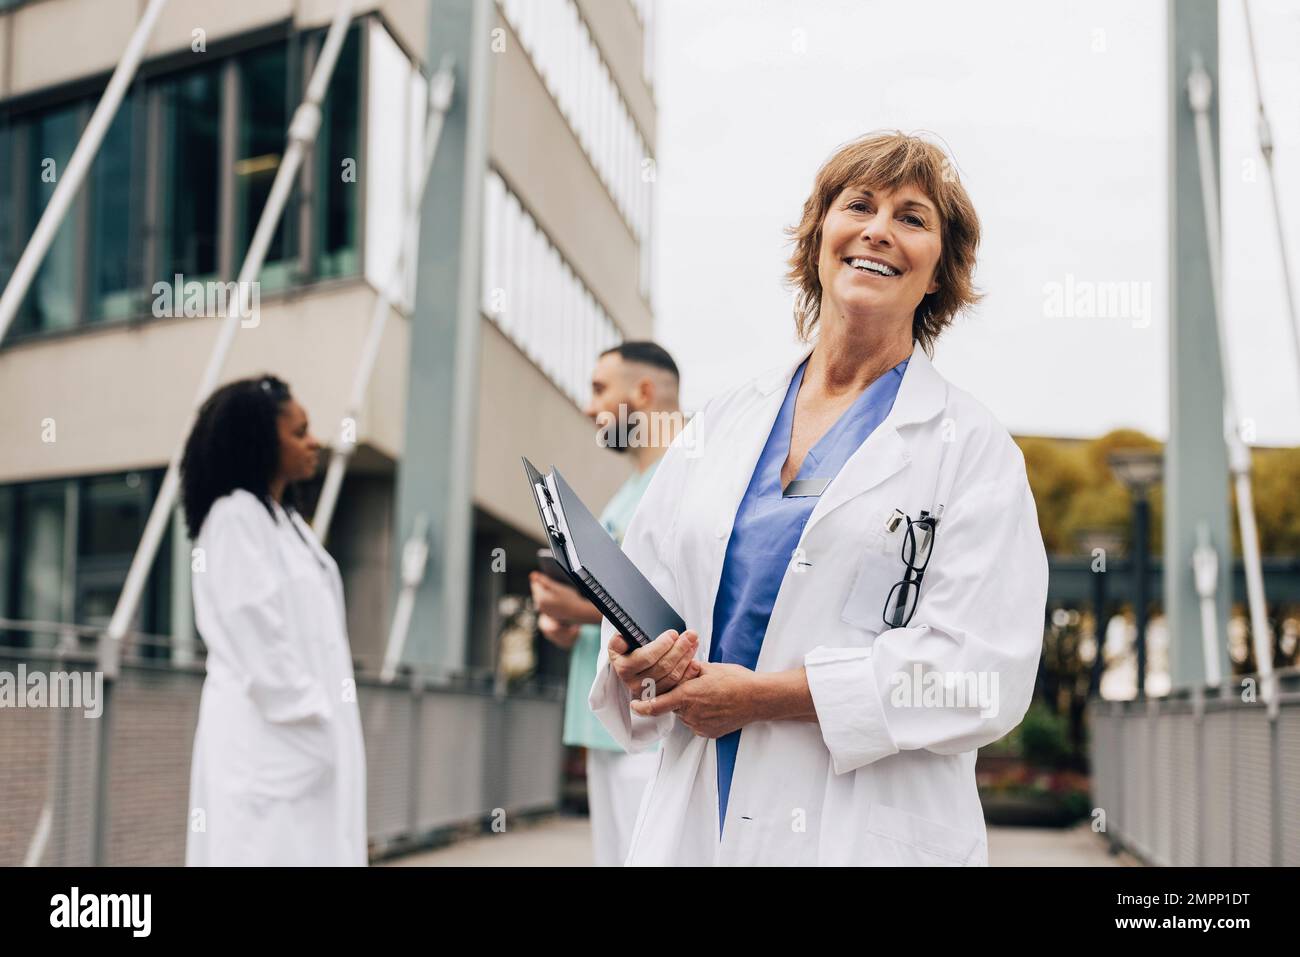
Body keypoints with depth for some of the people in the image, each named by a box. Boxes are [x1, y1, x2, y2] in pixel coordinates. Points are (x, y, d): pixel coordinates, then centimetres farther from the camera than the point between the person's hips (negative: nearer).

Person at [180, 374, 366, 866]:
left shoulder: (289, 522, 19)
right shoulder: (235, 516, -9)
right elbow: (257, 640, -16)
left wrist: (326, 725, 13)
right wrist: (309, 720, -17)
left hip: (308, 733, 9)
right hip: (266, 734, -9)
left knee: (313, 850, 5)